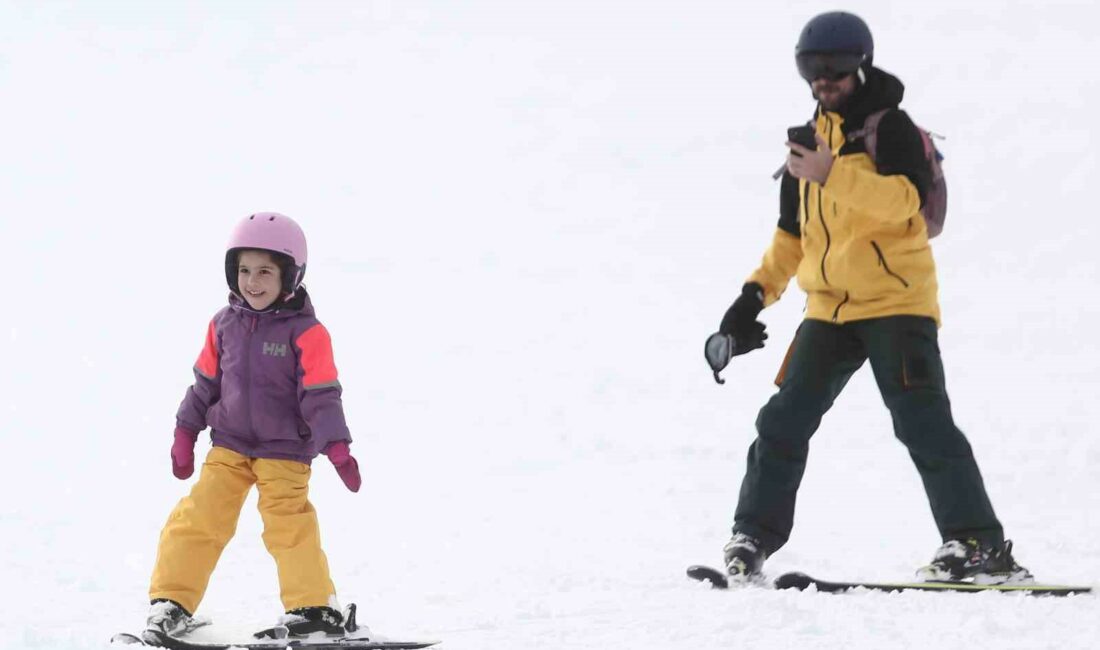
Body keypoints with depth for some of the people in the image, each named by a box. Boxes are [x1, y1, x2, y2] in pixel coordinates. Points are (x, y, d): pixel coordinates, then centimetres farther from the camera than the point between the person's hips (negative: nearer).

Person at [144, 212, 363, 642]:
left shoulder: (305, 333, -12)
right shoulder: (225, 325, 2)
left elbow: (321, 396, -13)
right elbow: (206, 382, 11)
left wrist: (337, 446, -20)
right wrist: (185, 434, 13)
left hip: (285, 451, -4)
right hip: (229, 445, 4)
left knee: (290, 525, -10)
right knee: (198, 518, -3)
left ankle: (314, 607, 4)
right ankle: (171, 603, 4)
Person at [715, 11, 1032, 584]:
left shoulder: (890, 127, -5)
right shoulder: (809, 141, 18)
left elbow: (904, 199, -24)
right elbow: (792, 233, 26)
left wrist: (832, 174, -33)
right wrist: (758, 291, 14)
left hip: (896, 301, -7)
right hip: (828, 310, 7)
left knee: (921, 421, -14)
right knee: (783, 423, 2)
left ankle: (977, 543, -12)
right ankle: (753, 537, 10)